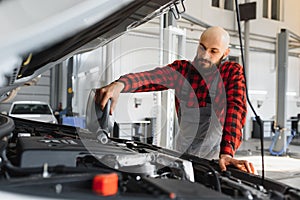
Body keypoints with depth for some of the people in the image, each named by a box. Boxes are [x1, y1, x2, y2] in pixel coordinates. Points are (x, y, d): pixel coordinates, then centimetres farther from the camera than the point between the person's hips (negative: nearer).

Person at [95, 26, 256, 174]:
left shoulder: (233, 72, -7)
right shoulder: (182, 69, -2)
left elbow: (236, 109, -23)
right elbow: (151, 77, -21)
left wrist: (227, 154, -39)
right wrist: (119, 85, -43)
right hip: (182, 153, 3)